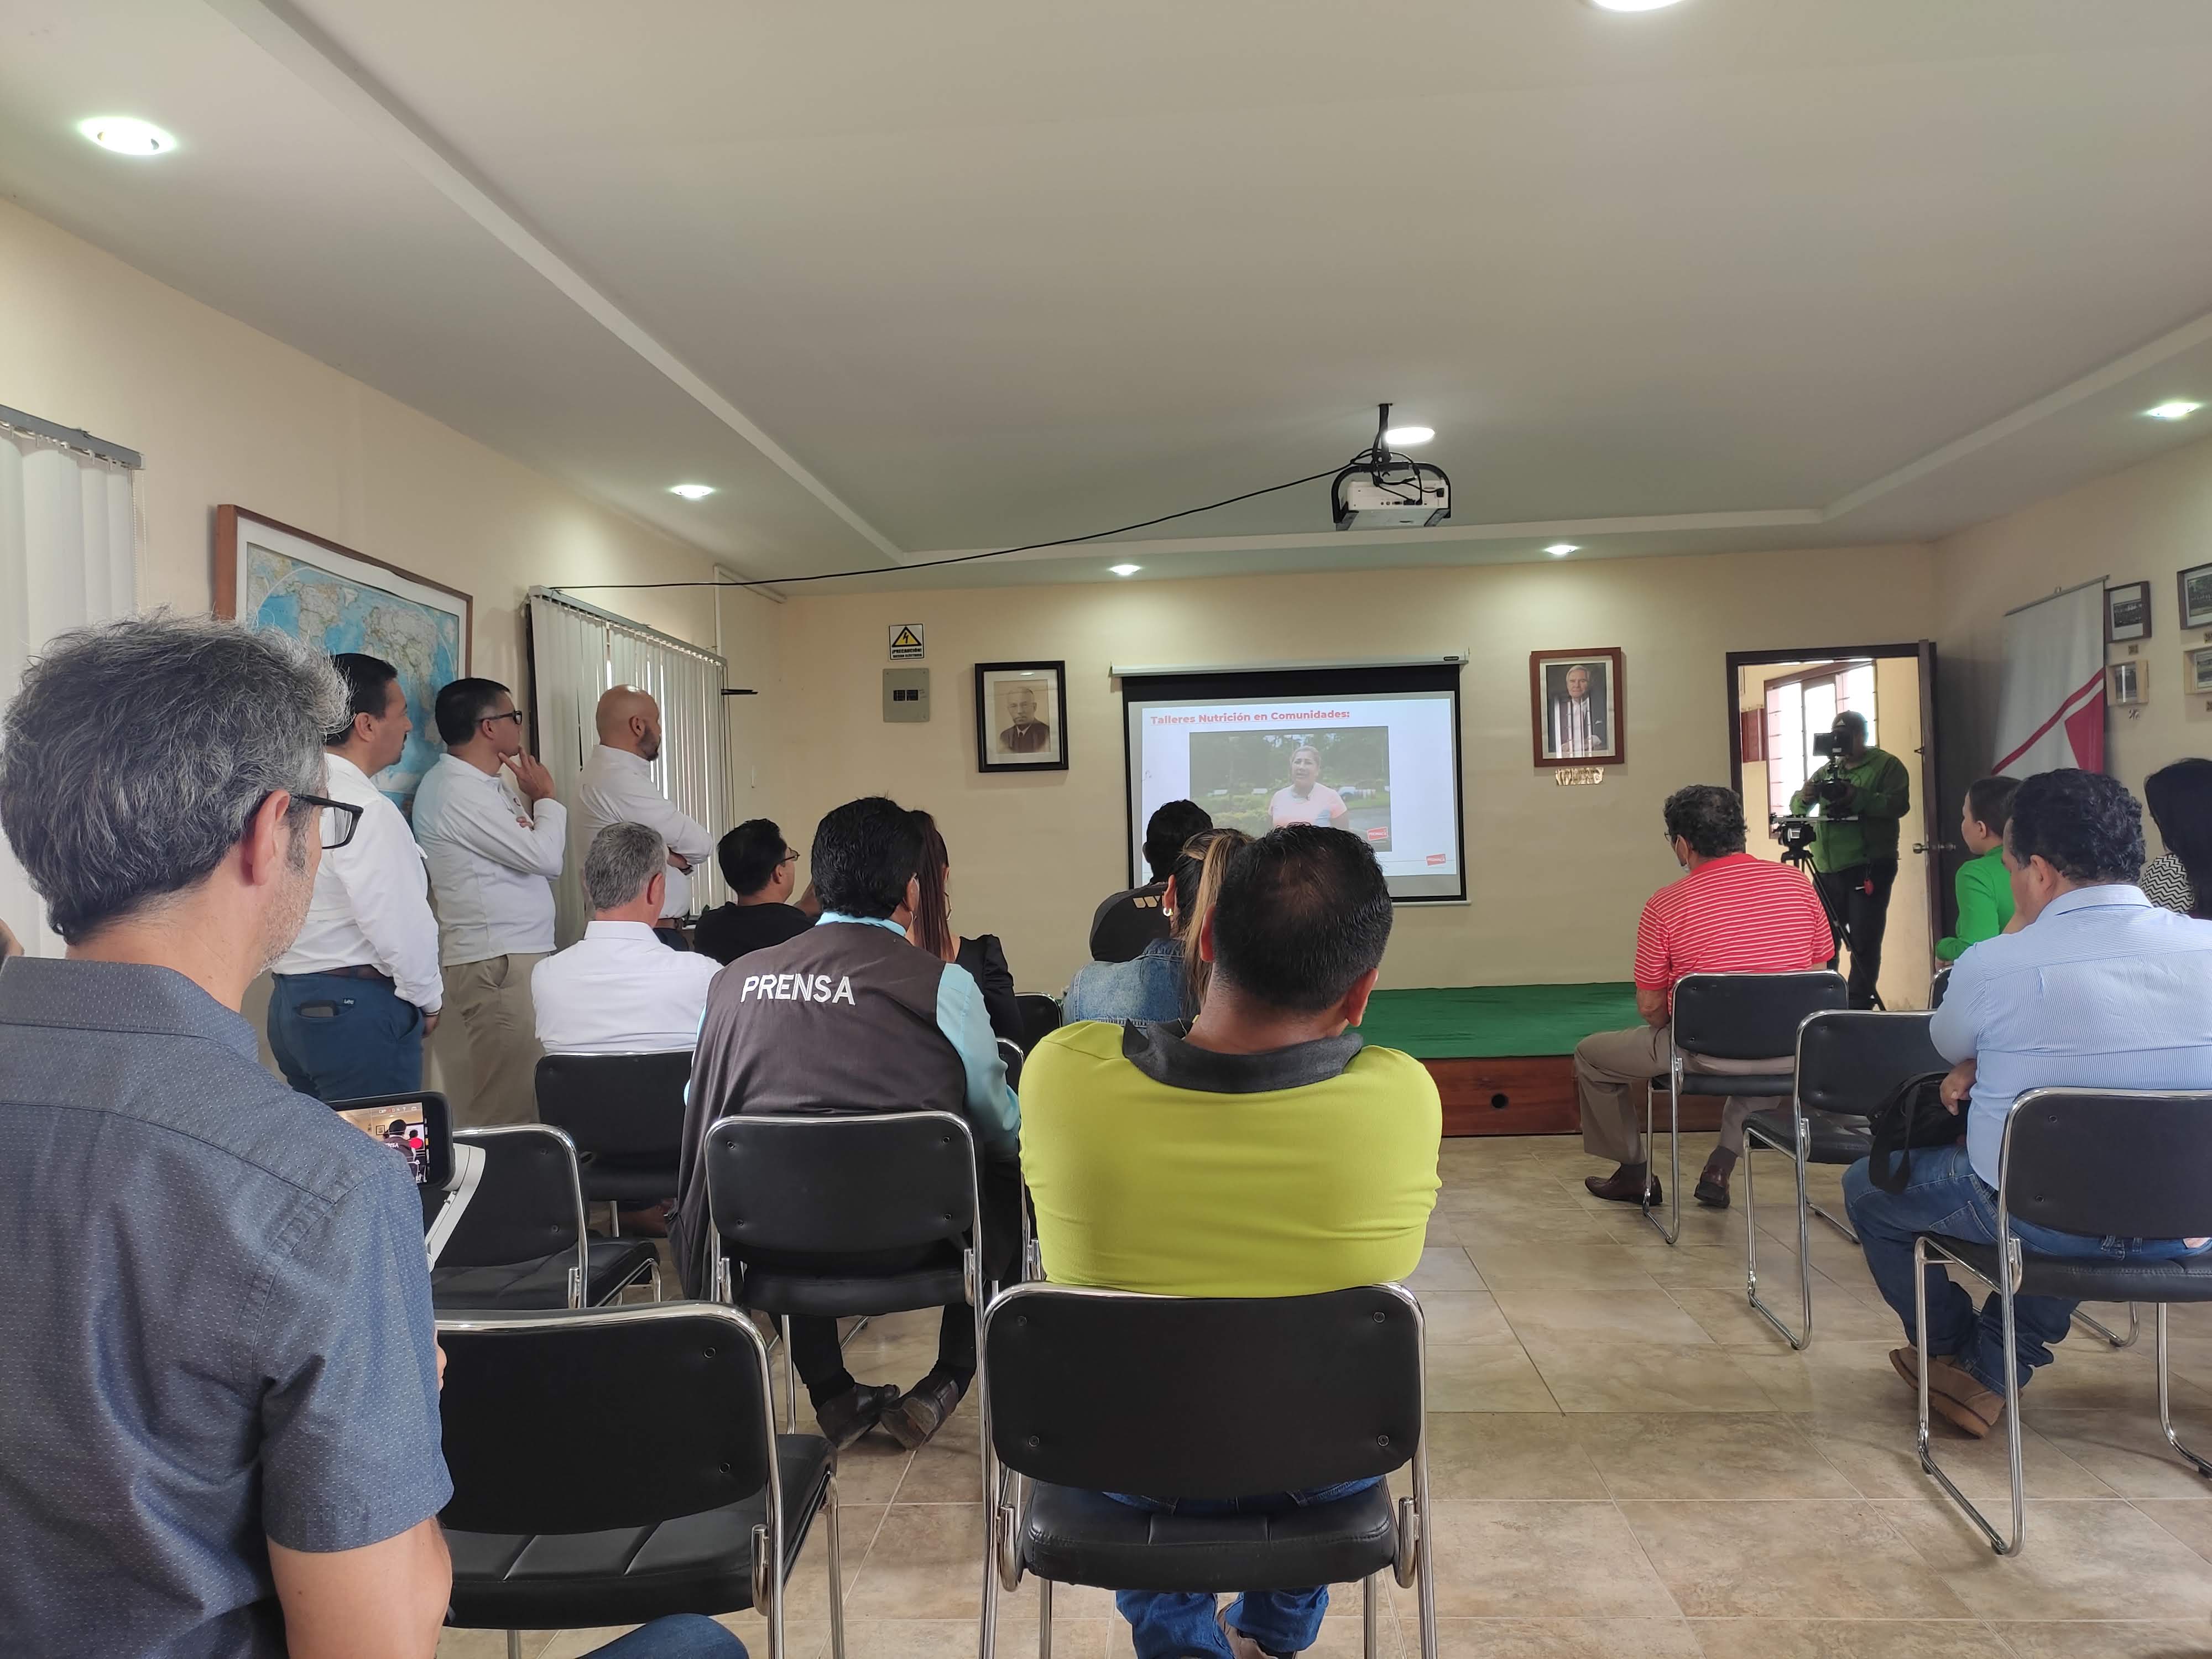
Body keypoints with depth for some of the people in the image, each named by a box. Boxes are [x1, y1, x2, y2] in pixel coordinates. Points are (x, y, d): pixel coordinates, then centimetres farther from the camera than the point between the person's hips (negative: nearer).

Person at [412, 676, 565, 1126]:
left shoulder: (482, 785, 16)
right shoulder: (456, 790, -13)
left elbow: (538, 857, 15)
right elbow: (544, 856, -17)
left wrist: (533, 801, 3)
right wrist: (546, 797, 0)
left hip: (517, 955, 10)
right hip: (498, 961, -10)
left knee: (523, 1091, 10)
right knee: (506, 1106, -8)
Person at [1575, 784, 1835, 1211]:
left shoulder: (1664, 906, -12)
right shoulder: (1797, 883, -1)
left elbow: (1650, 1008, -6)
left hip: (1703, 1054, -4)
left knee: (1590, 1055, 20)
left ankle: (1633, 1172, 30)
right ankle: (1723, 1163, 31)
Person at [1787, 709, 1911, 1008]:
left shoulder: (1886, 765, 2)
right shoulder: (1827, 771, 19)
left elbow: (1899, 804, -13)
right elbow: (1796, 807, 14)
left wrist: (1857, 797, -26)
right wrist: (1804, 798, -9)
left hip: (1868, 869, -6)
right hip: (1827, 870, 6)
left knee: (1864, 944, -5)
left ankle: (1858, 1009, 0)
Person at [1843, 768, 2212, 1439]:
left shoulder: (1994, 967, -20)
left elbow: (1949, 1045, 3)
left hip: (2037, 1221, -4)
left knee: (1868, 1184, 22)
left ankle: (1955, 1354, 41)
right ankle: (1994, 1374, 32)